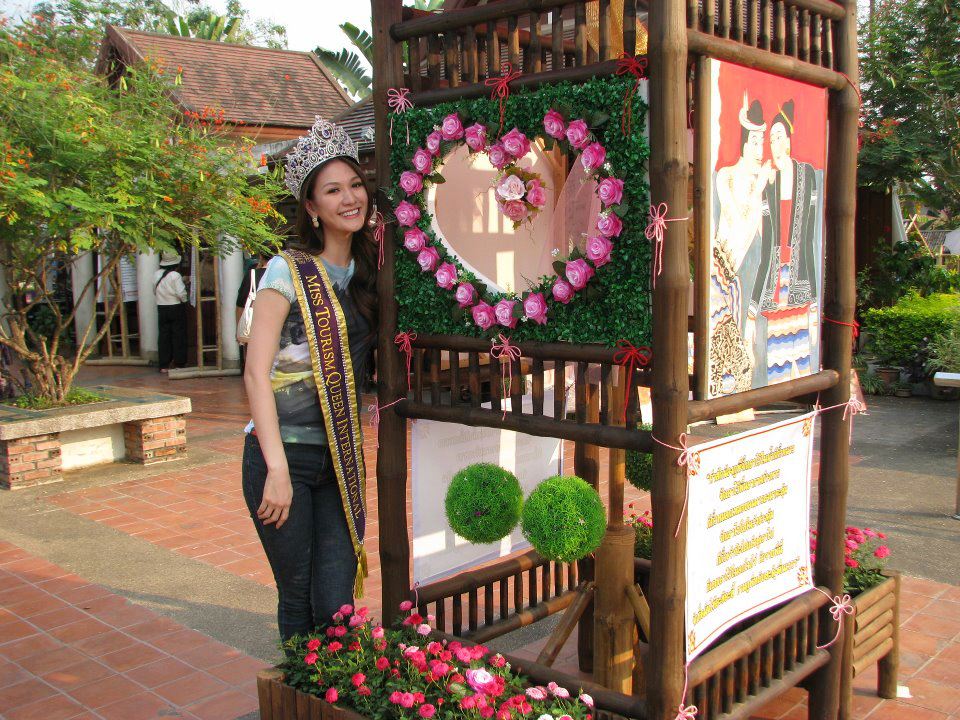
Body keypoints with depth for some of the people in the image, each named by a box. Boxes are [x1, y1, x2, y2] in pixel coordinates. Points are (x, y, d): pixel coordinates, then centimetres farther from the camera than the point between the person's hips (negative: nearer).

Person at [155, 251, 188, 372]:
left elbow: (156, 290, 7)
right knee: (178, 335, 5)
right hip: (177, 308, -5)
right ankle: (178, 363, 8)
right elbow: (181, 293, -18)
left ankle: (164, 365, 9)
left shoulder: (156, 274, 1)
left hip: (162, 308, 5)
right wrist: (184, 300, 1)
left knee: (163, 336, 8)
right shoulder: (175, 275, -15)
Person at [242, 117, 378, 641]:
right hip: (283, 455, -4)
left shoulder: (368, 273, 11)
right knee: (297, 598, 5)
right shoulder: (289, 271, -6)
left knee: (337, 607, 2)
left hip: (341, 460, 4)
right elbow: (257, 372, -11)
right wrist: (277, 469, -17)